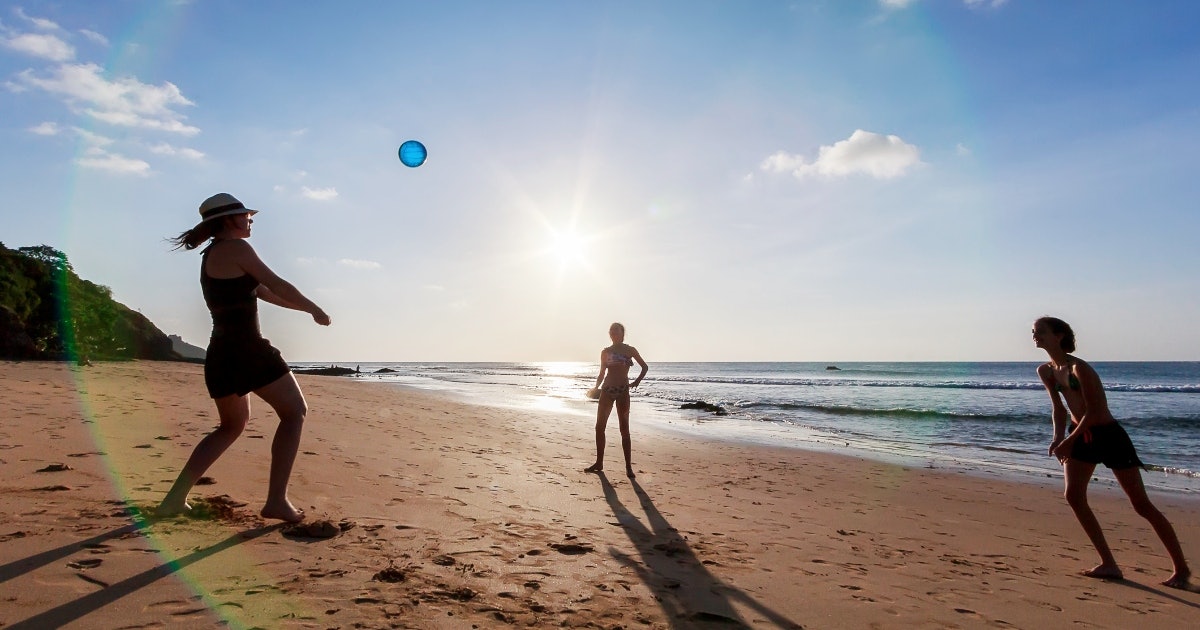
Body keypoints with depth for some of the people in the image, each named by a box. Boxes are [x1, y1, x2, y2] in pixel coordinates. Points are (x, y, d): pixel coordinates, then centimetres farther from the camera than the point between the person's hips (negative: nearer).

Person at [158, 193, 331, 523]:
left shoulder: (210, 256, 22)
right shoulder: (235, 248, -6)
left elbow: (263, 292, 25)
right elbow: (278, 286, -7)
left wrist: (304, 307, 27)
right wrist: (315, 309, 5)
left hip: (219, 354, 9)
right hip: (247, 349, -9)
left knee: (232, 424, 26)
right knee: (294, 412, 2)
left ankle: (176, 498, 19)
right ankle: (276, 500, -5)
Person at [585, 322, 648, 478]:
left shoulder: (630, 350, 6)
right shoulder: (605, 352, 10)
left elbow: (645, 366, 12)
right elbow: (601, 374, 14)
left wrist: (637, 380, -3)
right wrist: (596, 387, -3)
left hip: (623, 391, -3)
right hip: (607, 390, 3)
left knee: (624, 429, -2)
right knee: (599, 427, 4)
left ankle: (628, 467, 2)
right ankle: (599, 463, 15)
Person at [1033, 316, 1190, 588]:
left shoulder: (1079, 368, -21)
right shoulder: (1045, 371, 2)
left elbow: (1093, 412, -20)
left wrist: (1069, 440, -17)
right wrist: (1058, 437, -3)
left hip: (1109, 436, -7)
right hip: (1082, 437, 7)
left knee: (1142, 505, 0)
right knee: (1073, 496, -3)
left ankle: (1181, 568, 15)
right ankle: (1108, 564, 8)